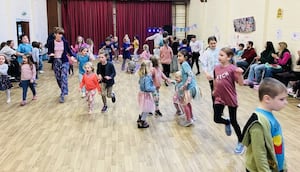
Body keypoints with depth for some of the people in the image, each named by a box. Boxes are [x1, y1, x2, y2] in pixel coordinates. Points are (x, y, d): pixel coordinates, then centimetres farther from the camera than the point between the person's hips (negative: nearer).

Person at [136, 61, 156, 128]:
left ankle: (140, 118, 44)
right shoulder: (147, 77, -28)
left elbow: (140, 82, 17)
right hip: (146, 95, -9)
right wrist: (154, 88, -14)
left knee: (145, 109, 28)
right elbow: (147, 88, -32)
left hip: (142, 93, 9)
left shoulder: (142, 75, 0)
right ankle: (141, 123, 23)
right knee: (147, 110, 10)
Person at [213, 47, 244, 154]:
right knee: (216, 119, 3)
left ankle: (240, 143, 23)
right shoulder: (216, 68, 2)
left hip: (231, 99, -5)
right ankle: (227, 123, 39)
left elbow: (241, 83, -18)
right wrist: (215, 90, 24)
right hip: (219, 98, 5)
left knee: (234, 121, 5)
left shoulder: (232, 68, -16)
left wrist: (240, 74, -33)